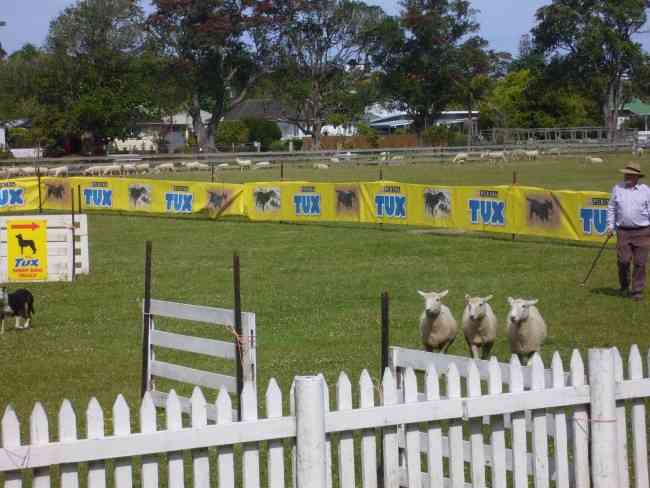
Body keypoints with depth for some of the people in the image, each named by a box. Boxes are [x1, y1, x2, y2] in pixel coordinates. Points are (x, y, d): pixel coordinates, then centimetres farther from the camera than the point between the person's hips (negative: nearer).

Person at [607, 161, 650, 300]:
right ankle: (624, 288, 17)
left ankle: (637, 291, 9)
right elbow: (611, 209, 12)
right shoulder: (617, 188, 6)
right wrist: (610, 226, 5)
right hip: (623, 231, 1)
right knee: (624, 261, -4)